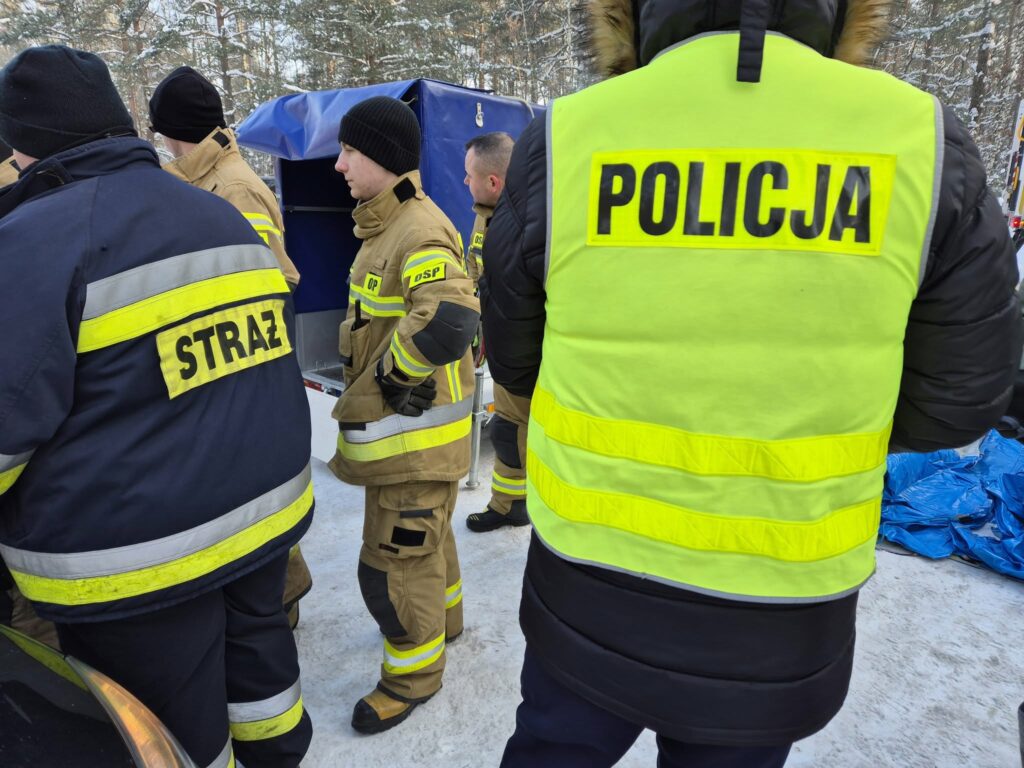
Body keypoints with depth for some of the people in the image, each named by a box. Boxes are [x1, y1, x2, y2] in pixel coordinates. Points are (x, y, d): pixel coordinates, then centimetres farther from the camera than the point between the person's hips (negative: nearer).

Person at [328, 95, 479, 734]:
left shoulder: (421, 232, -23)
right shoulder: (386, 225, 10)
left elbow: (448, 322, -40)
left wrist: (395, 371, -23)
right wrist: (367, 370, 14)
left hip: (415, 429, -10)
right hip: (396, 421, 10)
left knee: (394, 559, 4)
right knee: (426, 534, 26)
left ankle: (415, 670, 27)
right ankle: (442, 618, 48)